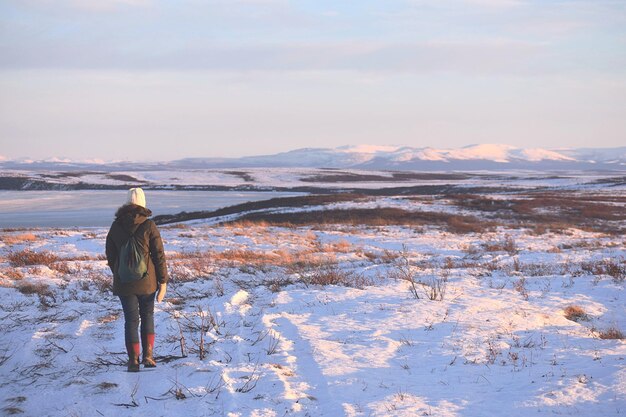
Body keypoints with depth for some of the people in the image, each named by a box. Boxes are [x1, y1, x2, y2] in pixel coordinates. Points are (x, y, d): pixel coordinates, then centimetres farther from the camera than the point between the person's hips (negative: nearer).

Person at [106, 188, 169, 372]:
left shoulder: (115, 227, -2)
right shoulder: (149, 226, -9)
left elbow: (110, 256, 7)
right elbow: (159, 255, -9)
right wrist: (163, 281, -3)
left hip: (123, 281, 1)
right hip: (147, 281, -1)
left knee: (131, 320, 9)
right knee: (147, 316, 17)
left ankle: (133, 361, 7)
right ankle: (148, 356, 9)